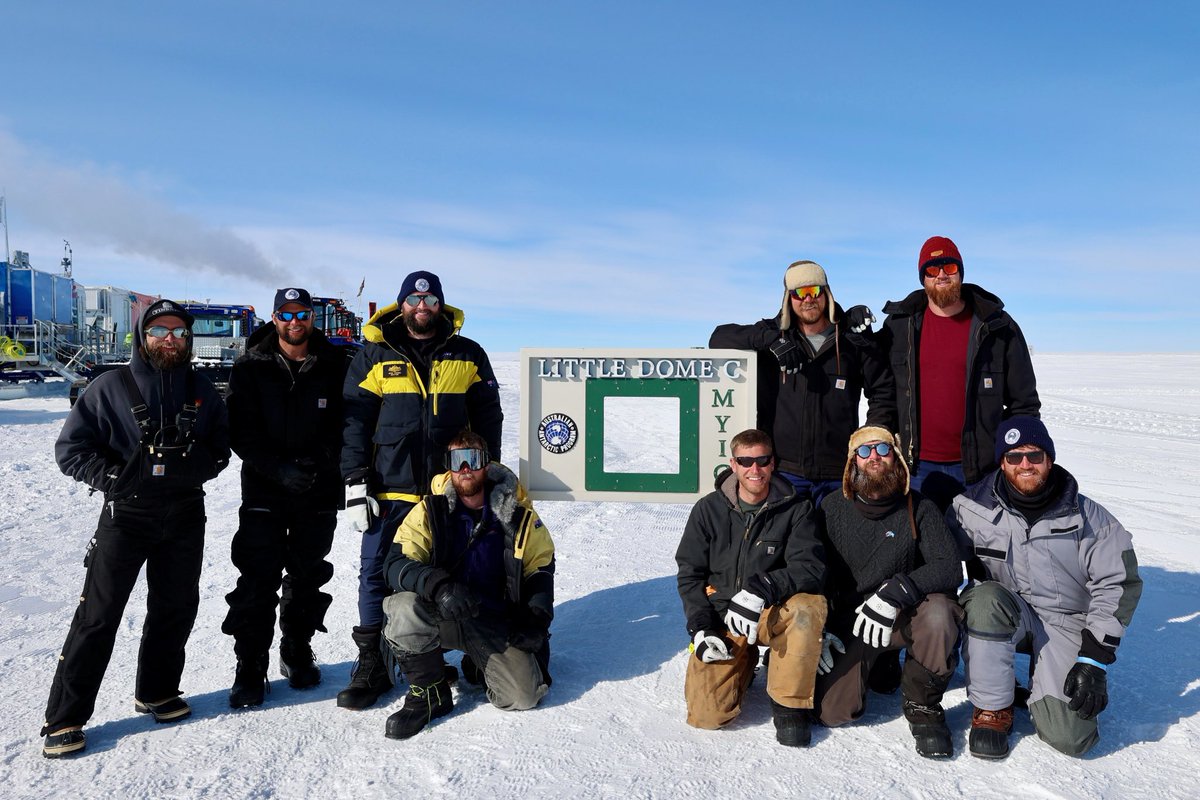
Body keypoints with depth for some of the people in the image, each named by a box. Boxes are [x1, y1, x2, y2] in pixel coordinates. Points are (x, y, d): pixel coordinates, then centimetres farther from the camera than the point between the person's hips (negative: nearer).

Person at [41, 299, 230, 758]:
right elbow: (70, 448, -4)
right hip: (125, 515, -3)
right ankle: (64, 718, 10)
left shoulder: (203, 393, 5)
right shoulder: (111, 387, -4)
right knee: (98, 615, -2)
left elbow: (220, 448, 11)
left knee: (175, 608, 13)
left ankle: (156, 692, 32)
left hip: (185, 516, 4)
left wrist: (194, 468, -8)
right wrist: (115, 477, -15)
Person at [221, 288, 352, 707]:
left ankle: (298, 653, 30)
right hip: (264, 491, -1)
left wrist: (321, 460, -15)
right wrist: (279, 468, -17)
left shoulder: (336, 366, 0)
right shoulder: (250, 368, 0)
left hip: (319, 493, 1)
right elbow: (241, 432, -5)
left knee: (307, 577, 13)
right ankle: (250, 669, 10)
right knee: (258, 581, -2)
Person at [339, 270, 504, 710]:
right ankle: (371, 666, 14)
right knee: (376, 575, 1)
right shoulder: (374, 356, 5)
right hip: (389, 490, -1)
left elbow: (488, 419, 9)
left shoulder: (469, 356, 8)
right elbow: (355, 421, 2)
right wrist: (355, 482, -6)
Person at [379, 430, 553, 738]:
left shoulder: (517, 513, -3)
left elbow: (540, 567, 8)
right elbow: (395, 564, -16)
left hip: (497, 625, 1)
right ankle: (428, 694, -6)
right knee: (404, 609, -33)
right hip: (440, 617, -1)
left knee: (524, 698, -15)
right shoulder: (430, 511, -7)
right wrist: (439, 586, -35)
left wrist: (536, 618, -5)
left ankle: (478, 667, 21)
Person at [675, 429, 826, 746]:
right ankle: (744, 663, 21)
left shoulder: (795, 509, -5)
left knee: (810, 605, -36)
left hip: (774, 613, -1)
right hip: (720, 617, 1)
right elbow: (689, 574, 3)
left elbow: (810, 568, -18)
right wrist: (700, 626, -10)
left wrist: (760, 591, -34)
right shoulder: (708, 509, 0)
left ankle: (790, 703, -14)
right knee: (706, 715, -13)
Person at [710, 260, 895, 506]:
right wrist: (770, 339, -16)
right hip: (784, 470, 0)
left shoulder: (852, 339, 4)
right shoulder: (775, 333, 6)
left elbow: (883, 391, 12)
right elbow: (719, 337, -3)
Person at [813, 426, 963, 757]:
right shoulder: (832, 509, 0)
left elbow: (949, 568, -17)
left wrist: (894, 593, -31)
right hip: (848, 622, 1)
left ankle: (923, 705, -9)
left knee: (938, 611, -35)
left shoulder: (919, 510, -4)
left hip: (905, 618, -1)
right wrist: (818, 629, -6)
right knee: (832, 713, -14)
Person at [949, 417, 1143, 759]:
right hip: (1005, 614, 0)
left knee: (1070, 738, -18)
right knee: (986, 599, -38)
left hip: (1067, 621, 0)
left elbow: (1118, 584, -7)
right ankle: (992, 711, -15)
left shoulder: (1089, 518, -9)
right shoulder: (973, 509, -10)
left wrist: (1095, 659, -12)